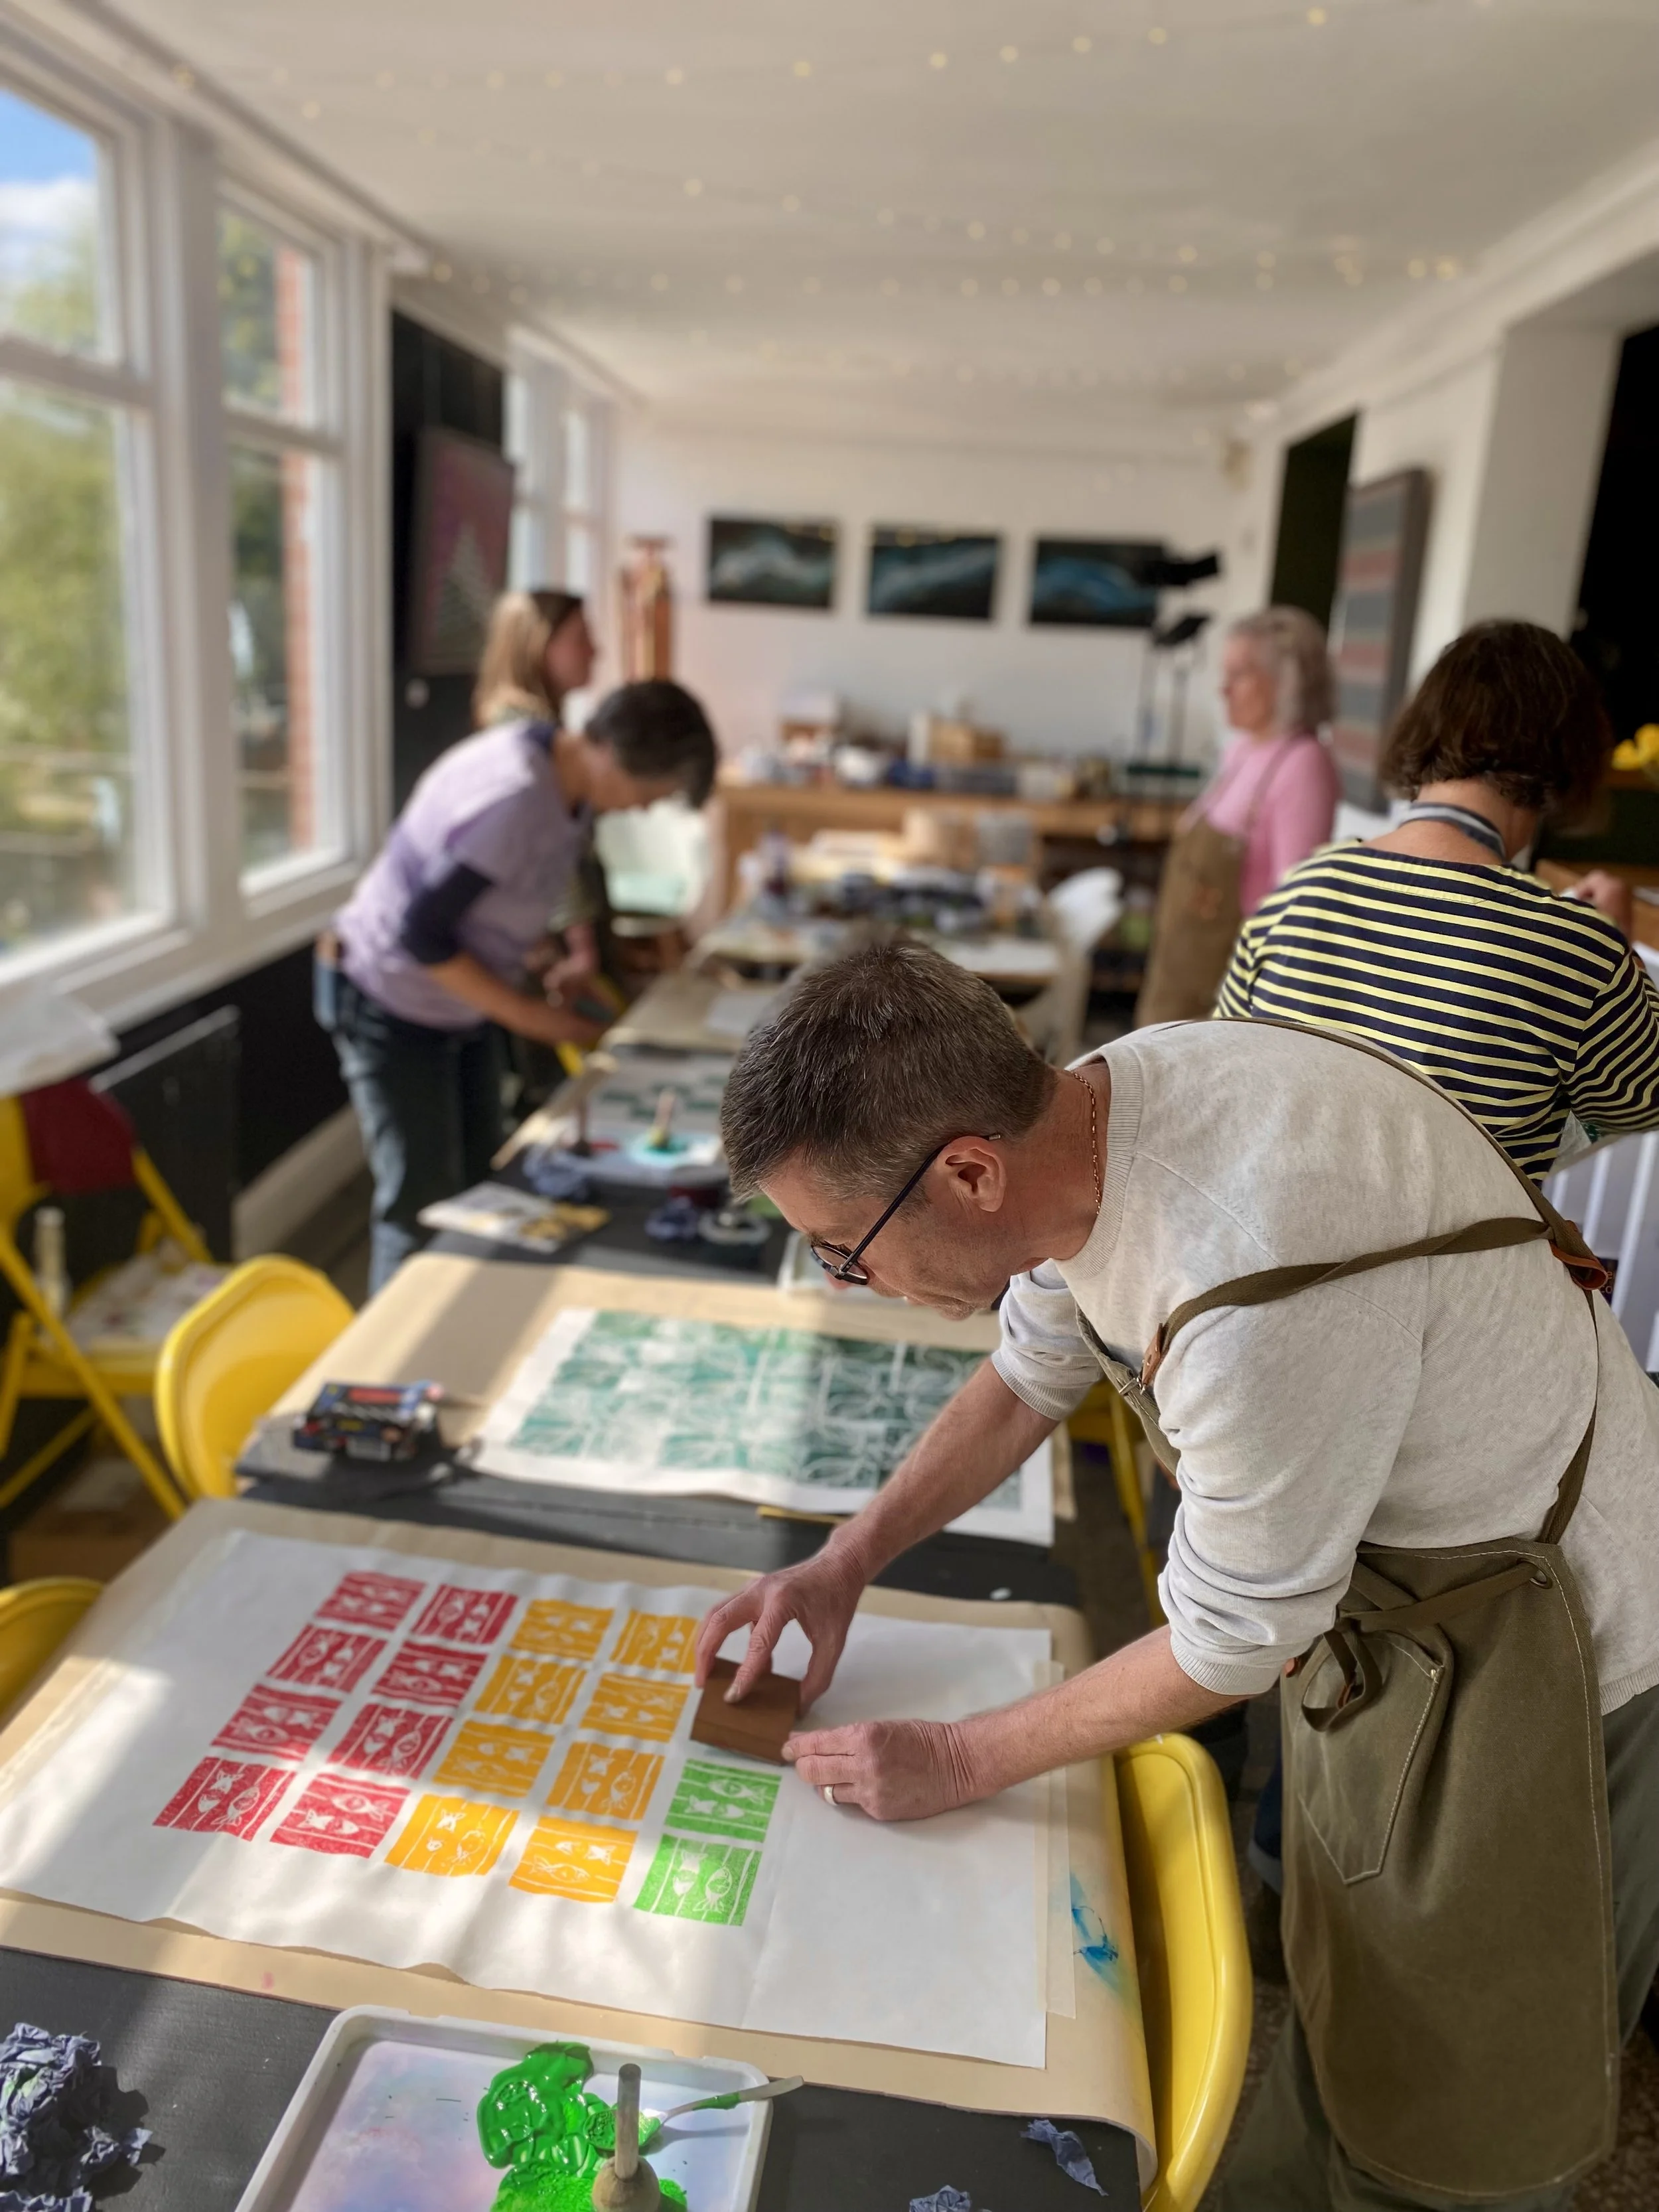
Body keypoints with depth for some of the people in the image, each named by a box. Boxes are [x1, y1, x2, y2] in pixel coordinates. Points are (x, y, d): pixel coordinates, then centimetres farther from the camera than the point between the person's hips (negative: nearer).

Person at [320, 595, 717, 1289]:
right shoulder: (515, 799, -32)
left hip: (464, 1012, 8)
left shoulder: (567, 771, -5)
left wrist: (549, 965, -3)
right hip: (395, 1013, -8)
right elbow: (421, 934, -29)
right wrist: (527, 1013, -22)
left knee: (477, 1192, 13)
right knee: (422, 1212, -3)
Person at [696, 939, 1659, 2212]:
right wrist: (847, 1564, 1)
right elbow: (1031, 1373, 5)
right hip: (1384, 1595, 7)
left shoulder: (1260, 1290, -40)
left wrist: (956, 1764, -10)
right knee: (1354, 2006, 26)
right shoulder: (1087, 1109, -15)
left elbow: (1233, 1645, -23)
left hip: (1545, 1643, -7)